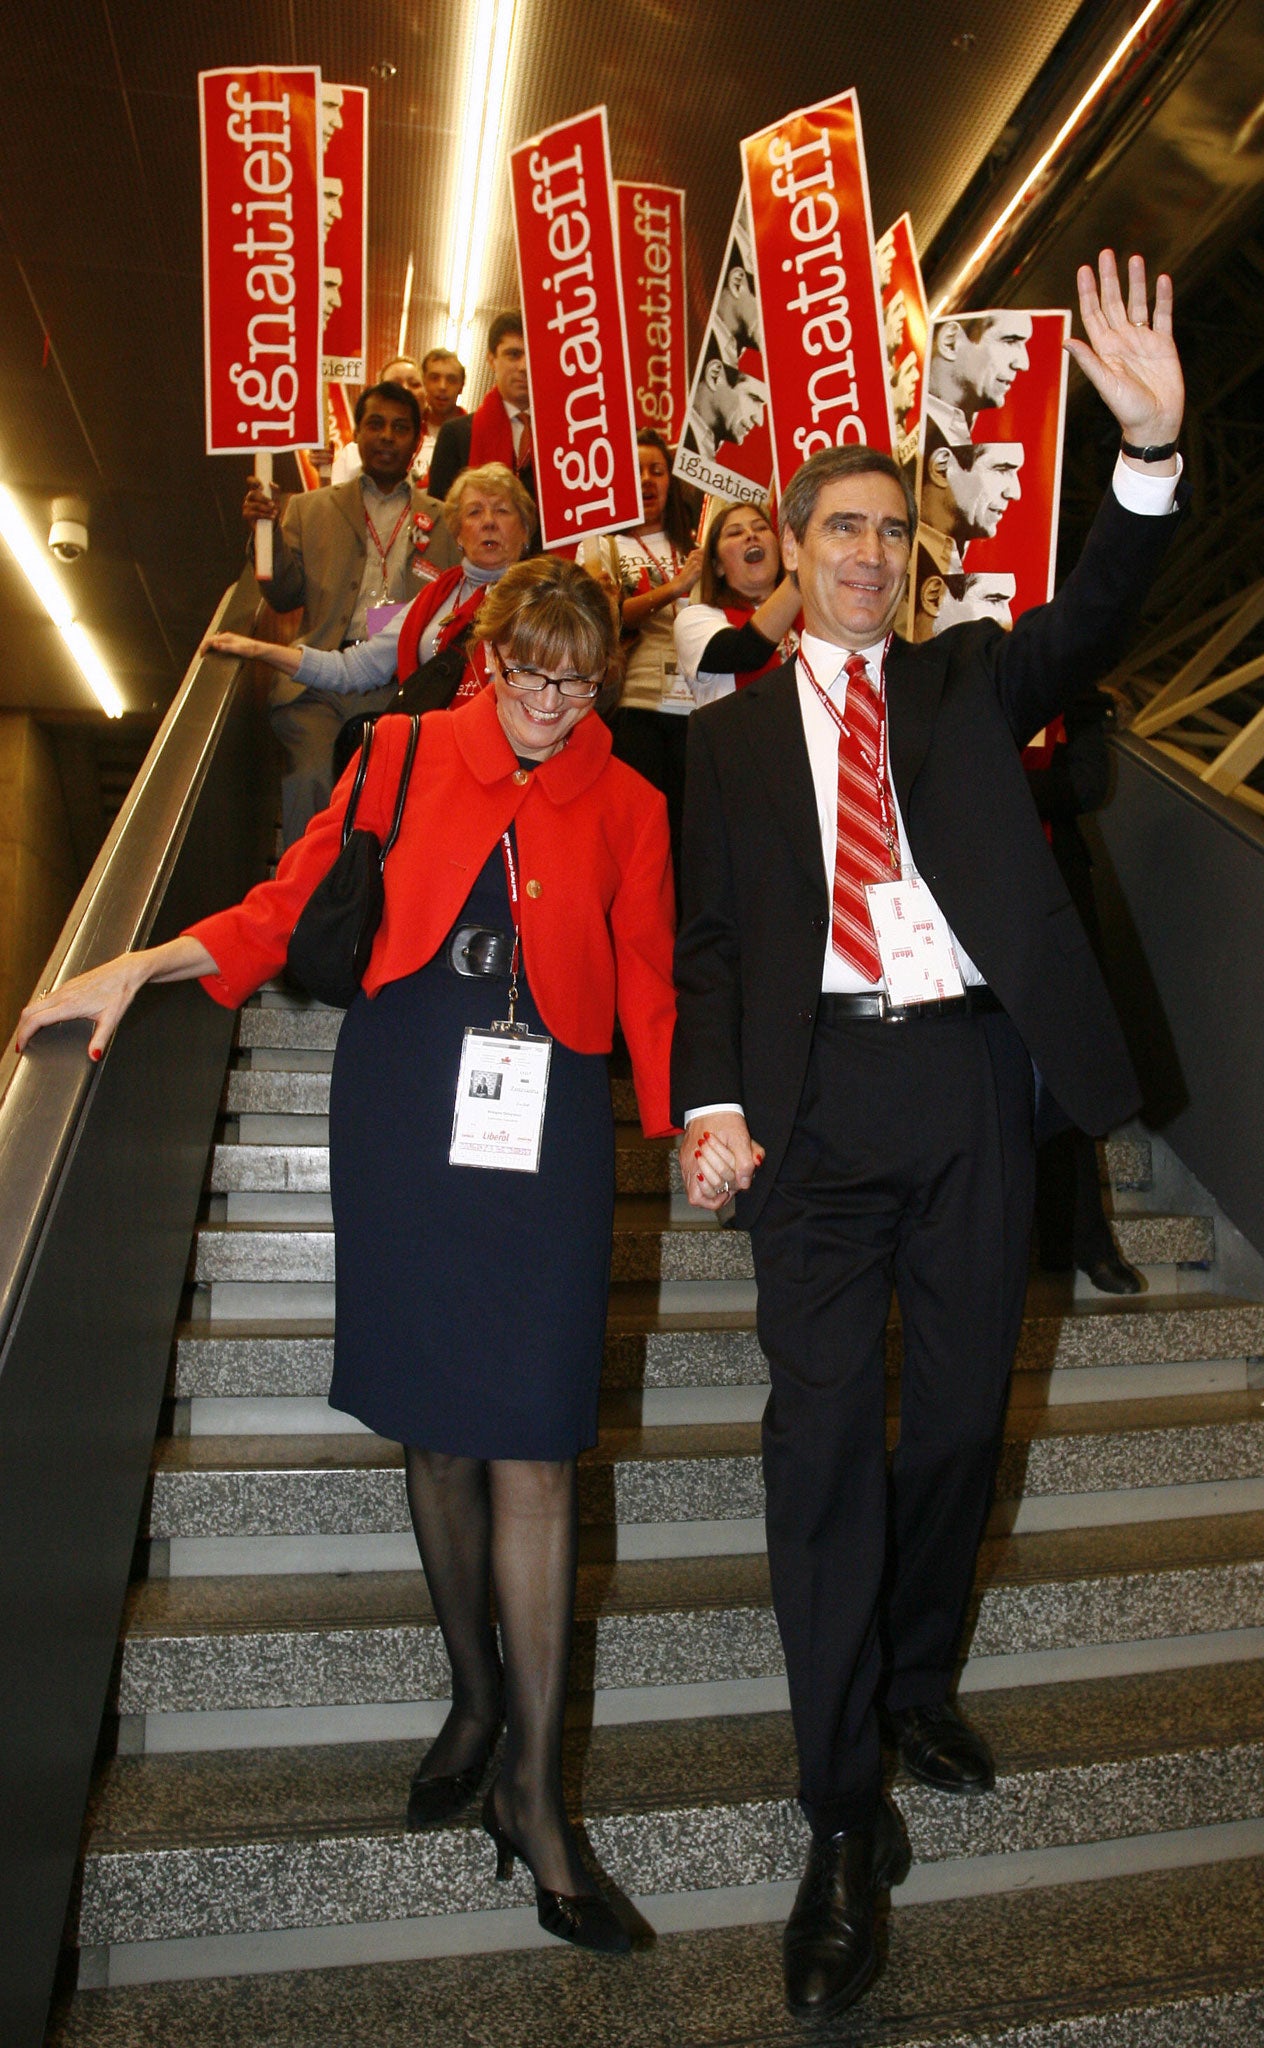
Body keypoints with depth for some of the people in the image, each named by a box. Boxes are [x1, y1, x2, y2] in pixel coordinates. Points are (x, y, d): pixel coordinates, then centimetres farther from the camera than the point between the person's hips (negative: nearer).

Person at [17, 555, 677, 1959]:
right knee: (437, 1429, 10)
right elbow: (296, 903, 7)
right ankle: (476, 1697, 33)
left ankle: (530, 1785, 12)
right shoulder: (403, 757, 7)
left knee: (530, 1447, -3)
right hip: (404, 1118, 1)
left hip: (548, 1133, -1)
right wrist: (139, 965, -3)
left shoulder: (626, 809, 7)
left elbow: (645, 985, 7)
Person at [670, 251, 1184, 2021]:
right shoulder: (734, 729, 10)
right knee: (826, 1432, -4)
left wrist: (1150, 447, -21)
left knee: (962, 1410, 12)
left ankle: (919, 1679, 38)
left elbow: (1093, 618, -4)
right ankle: (846, 1820, 9)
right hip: (818, 1095, -2)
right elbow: (709, 934, 4)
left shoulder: (967, 678, 14)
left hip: (971, 1078, 2)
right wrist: (712, 1104, -10)